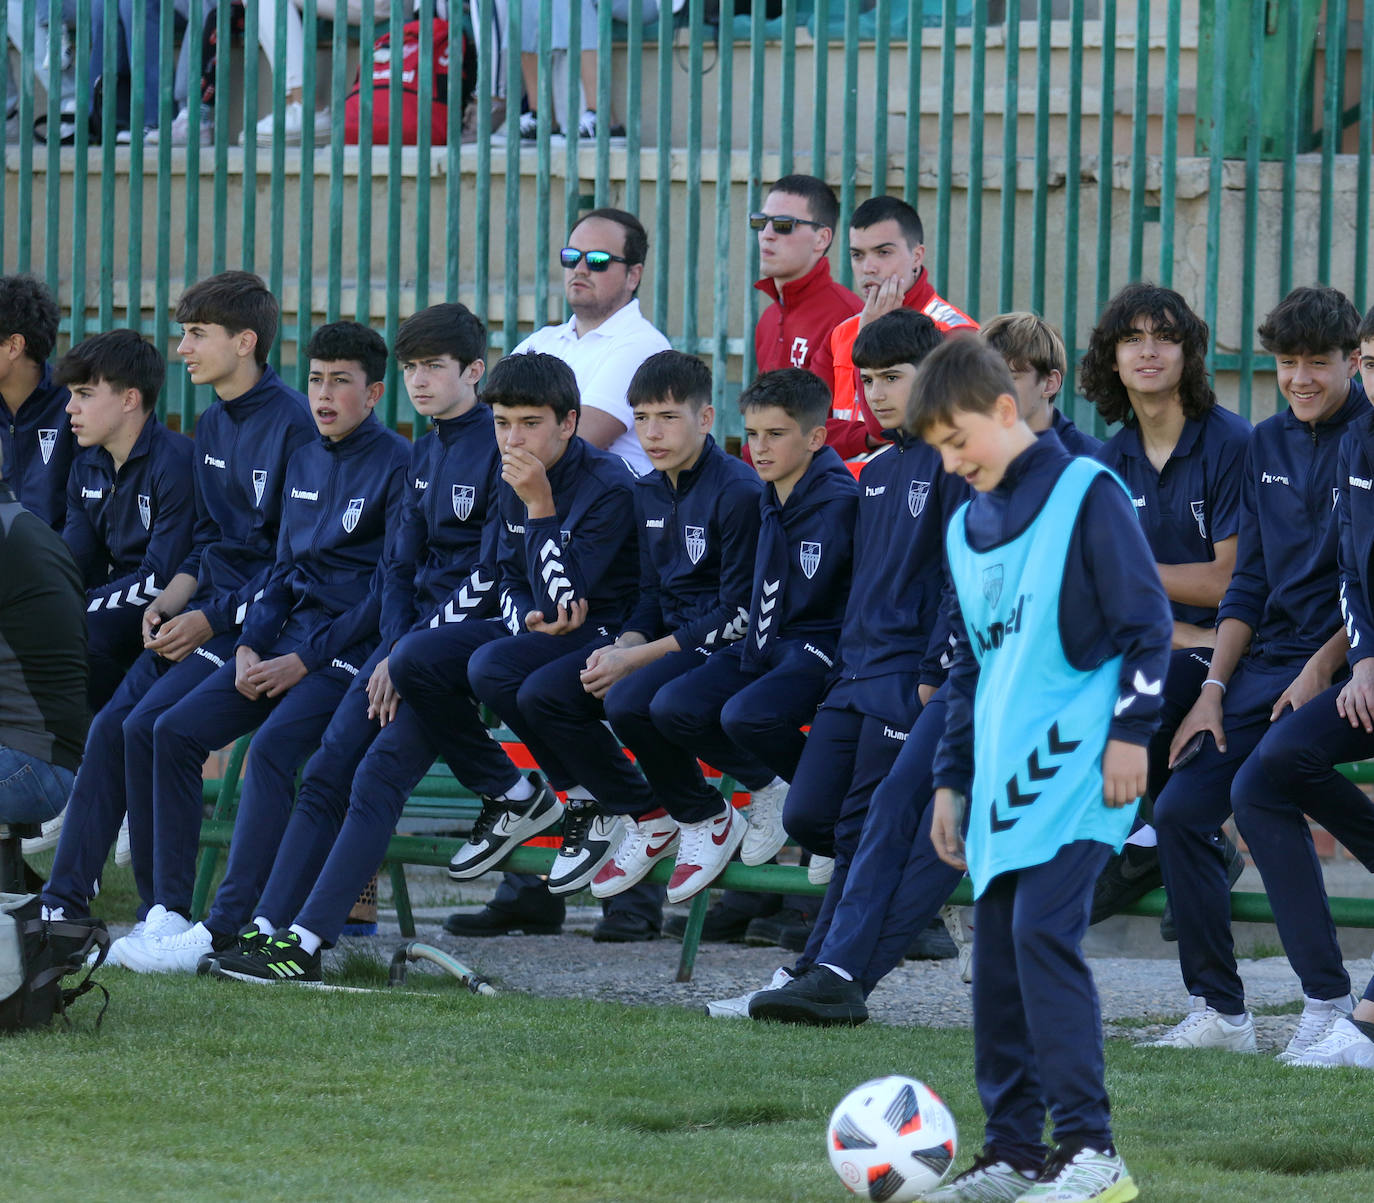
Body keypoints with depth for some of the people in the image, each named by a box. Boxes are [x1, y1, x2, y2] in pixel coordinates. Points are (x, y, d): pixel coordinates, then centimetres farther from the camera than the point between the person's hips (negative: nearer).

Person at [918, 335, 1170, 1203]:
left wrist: (1131, 730, -11)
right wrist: (952, 779, 21)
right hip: (1002, 771, 8)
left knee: (1043, 931, -18)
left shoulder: (1085, 494, -5)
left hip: (1075, 762, -8)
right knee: (999, 952, 5)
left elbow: (1146, 621, -6)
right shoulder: (968, 527, 17)